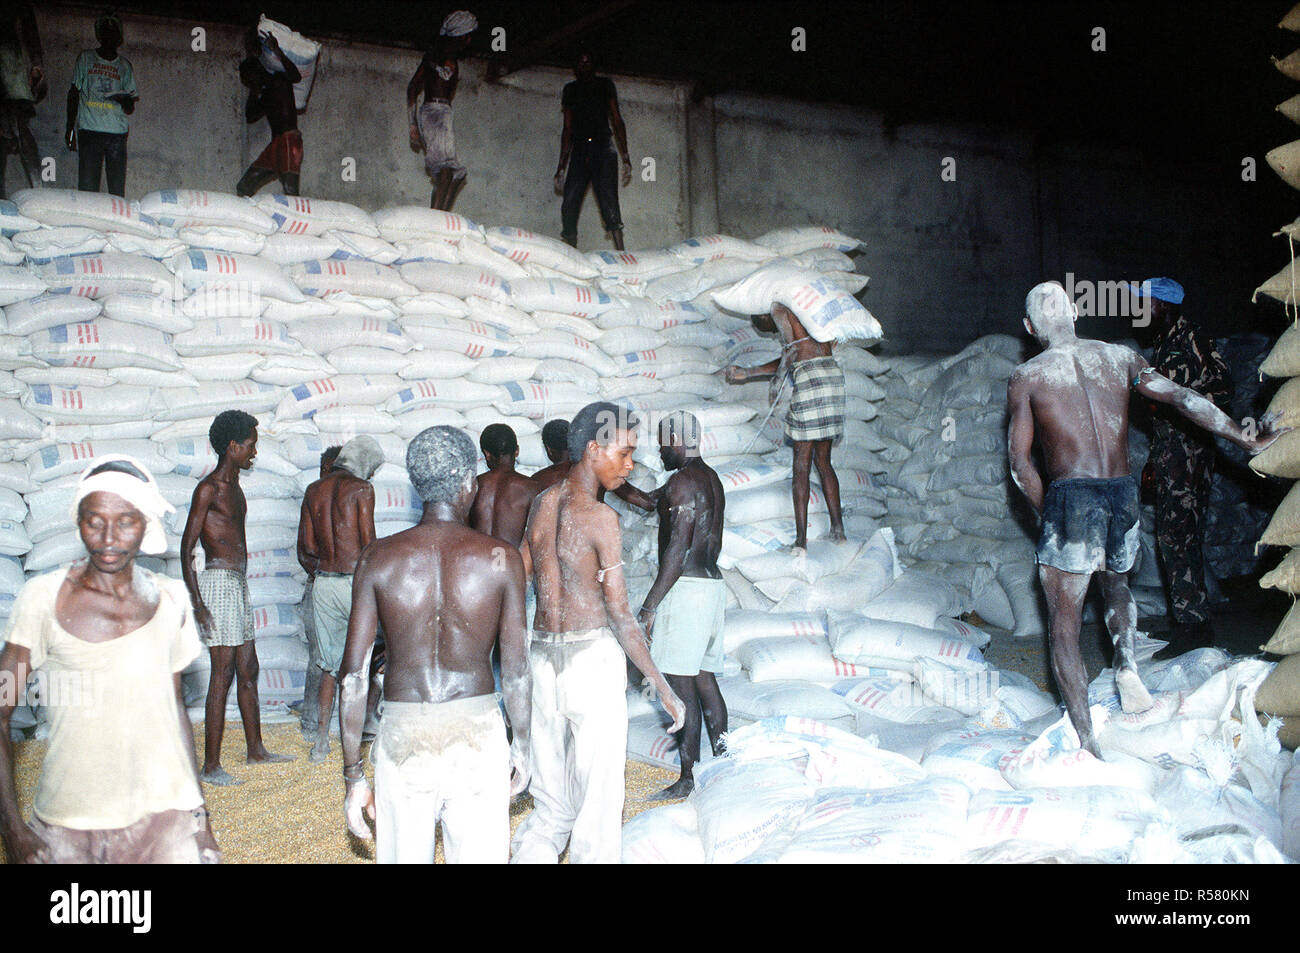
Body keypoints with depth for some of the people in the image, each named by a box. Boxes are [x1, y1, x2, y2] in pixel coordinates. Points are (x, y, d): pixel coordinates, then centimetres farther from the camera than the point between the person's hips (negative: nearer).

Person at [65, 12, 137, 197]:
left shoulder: (125, 65, 14)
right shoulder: (86, 58, 12)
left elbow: (129, 109, 11)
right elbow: (74, 93, 13)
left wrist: (126, 102, -13)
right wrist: (70, 128, 5)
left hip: (117, 133, 1)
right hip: (89, 131, -1)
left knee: (118, 191, -5)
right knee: (87, 189, -8)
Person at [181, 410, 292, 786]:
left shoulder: (234, 487, 16)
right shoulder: (208, 488, -11)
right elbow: (186, 548, -14)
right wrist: (197, 603, -21)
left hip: (239, 583, 9)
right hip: (218, 582, -9)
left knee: (248, 670, 14)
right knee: (223, 675, -8)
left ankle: (256, 750, 23)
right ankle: (211, 766, -3)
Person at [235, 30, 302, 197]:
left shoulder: (280, 79, 2)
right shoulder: (265, 94, 25)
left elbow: (296, 76, -21)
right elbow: (250, 117, 26)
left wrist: (277, 52, -27)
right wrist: (253, 92, 21)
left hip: (289, 140, -9)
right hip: (275, 144, 9)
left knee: (290, 192, -23)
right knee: (243, 188, 6)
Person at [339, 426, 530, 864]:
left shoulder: (378, 558, -2)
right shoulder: (501, 559, -4)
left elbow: (354, 675, -2)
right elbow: (516, 671, 0)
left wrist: (353, 773, 6)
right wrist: (521, 744, 16)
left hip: (403, 734, 1)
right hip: (477, 731, -1)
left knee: (404, 856, 15)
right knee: (479, 855, 12)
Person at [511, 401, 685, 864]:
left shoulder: (541, 503, 7)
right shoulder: (601, 517, -13)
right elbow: (620, 615, -14)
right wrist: (663, 688, -9)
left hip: (542, 655, 7)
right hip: (593, 657, -7)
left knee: (552, 805, 16)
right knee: (598, 805, 5)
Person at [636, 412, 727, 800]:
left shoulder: (682, 481, -13)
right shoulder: (711, 478, 17)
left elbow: (678, 548, -20)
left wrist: (650, 604, -19)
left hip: (686, 589, -10)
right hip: (713, 584, 10)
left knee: (682, 687, -5)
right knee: (705, 679, 14)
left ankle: (687, 779, -1)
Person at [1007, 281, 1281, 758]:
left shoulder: (1026, 377, -1)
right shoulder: (1120, 357, 10)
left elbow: (1020, 463, -2)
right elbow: (1183, 398, 4)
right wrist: (1246, 439, 6)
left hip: (1069, 500, -4)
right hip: (1123, 496, 4)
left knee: (1064, 625, 5)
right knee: (1116, 583, 34)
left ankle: (1085, 741, 3)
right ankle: (1127, 664, 11)